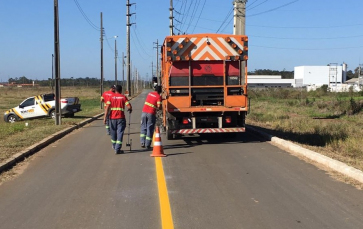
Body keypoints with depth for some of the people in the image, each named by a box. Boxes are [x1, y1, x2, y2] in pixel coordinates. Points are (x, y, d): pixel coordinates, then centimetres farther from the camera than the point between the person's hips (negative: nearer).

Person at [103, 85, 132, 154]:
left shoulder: (111, 97, 3)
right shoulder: (123, 97, 1)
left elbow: (107, 107, -7)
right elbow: (129, 107, -7)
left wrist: (105, 117, -8)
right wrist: (130, 110, 16)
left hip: (112, 117, 2)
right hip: (121, 118, -2)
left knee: (113, 132, 18)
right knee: (120, 133, -1)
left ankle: (114, 146, 36)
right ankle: (117, 149, -8)